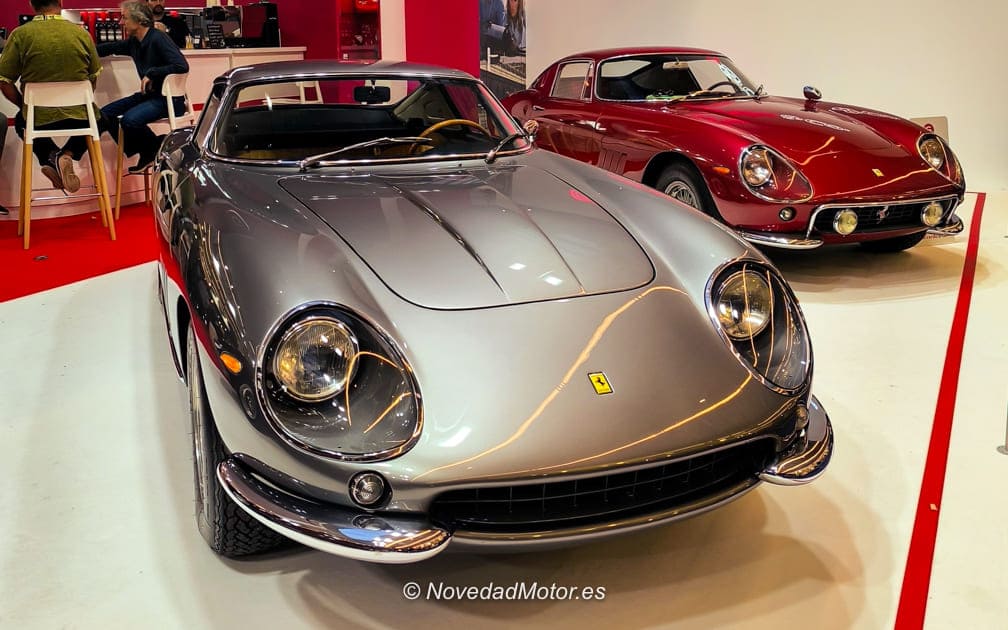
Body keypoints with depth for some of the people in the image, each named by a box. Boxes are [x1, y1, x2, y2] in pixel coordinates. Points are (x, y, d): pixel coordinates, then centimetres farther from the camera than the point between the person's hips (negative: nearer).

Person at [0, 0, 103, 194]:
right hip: (79, 116, 0)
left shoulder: (20, 35, -7)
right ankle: (68, 154, 7)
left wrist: (25, 106, 14)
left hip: (39, 118, 0)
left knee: (21, 121, 36)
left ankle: (49, 158, 7)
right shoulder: (81, 33, -2)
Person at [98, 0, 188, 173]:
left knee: (129, 119, -29)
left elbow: (182, 66, -27)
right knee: (106, 114, 2)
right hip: (148, 95, 9)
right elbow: (110, 48, 25)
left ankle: (160, 151, -2)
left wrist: (151, 73, -20)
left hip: (169, 99, -9)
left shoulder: (158, 39, -16)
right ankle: (146, 154, 8)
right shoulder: (133, 42, 8)